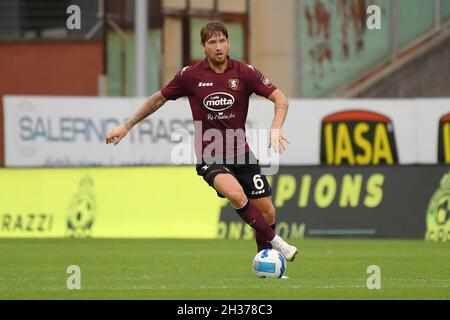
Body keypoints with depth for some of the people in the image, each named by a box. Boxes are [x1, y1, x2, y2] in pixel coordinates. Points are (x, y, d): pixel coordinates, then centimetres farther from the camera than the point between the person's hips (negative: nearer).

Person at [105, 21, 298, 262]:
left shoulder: (244, 73, -5)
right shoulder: (190, 75, -5)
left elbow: (280, 99, -4)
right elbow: (159, 99, 10)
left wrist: (276, 129, -22)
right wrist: (126, 126, 13)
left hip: (240, 152, 3)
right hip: (210, 158, -2)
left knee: (267, 212, 2)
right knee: (236, 194, -31)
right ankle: (275, 241, -18)